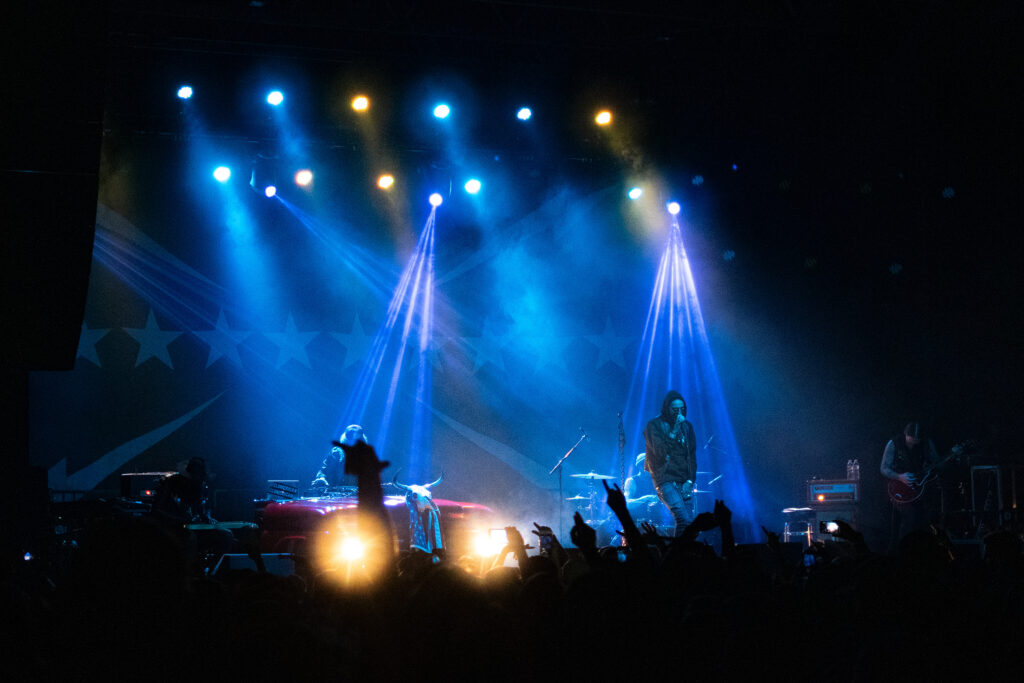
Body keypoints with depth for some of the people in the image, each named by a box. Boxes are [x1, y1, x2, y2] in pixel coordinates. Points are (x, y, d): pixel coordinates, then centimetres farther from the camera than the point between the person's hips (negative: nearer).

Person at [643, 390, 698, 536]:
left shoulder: (687, 426, 15)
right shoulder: (654, 426, -1)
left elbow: (692, 455, 15)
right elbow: (660, 451, -14)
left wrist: (690, 480, 3)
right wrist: (674, 431, -15)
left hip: (685, 482, 6)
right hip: (666, 481, -6)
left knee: (692, 522, -5)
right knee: (684, 520, -24)